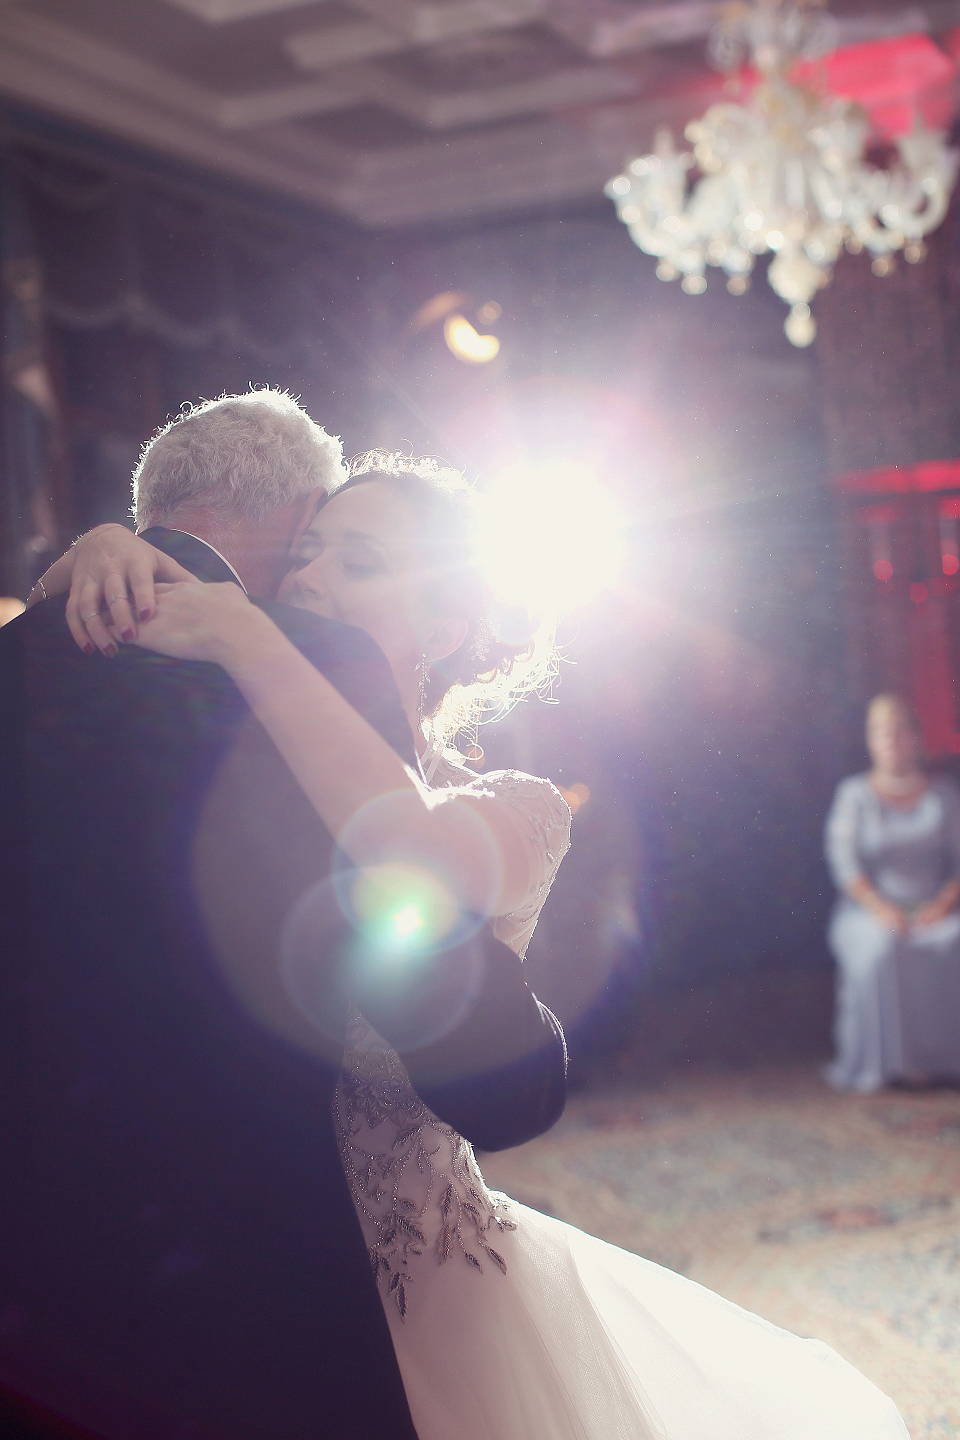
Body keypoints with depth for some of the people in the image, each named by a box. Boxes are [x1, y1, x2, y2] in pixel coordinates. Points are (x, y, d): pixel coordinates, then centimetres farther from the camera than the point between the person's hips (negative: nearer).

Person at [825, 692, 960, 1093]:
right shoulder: (855, 795, 4)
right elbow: (843, 861, -5)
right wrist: (880, 908, -19)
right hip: (867, 912, -1)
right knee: (877, 952, -35)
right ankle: (879, 1062, -27)